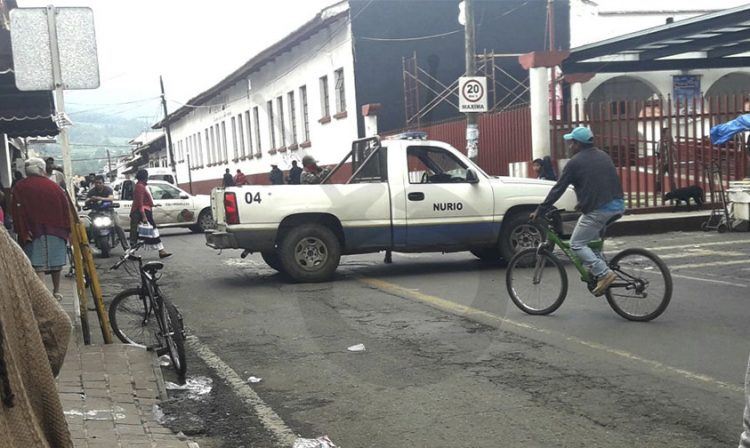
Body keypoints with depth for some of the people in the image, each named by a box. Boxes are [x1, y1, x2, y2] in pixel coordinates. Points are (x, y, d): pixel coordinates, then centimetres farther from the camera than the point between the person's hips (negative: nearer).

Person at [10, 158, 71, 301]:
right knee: (56, 262, 15)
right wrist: (67, 230, 6)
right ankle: (56, 292, 27)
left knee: (38, 265, -7)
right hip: (56, 230, 3)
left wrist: (22, 233, -10)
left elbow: (18, 212, -8)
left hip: (34, 232, -3)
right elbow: (65, 208, 5)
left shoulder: (20, 187, 1)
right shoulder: (54, 186, 8)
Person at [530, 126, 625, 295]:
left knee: (577, 244, 2)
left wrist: (539, 210, 4)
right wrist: (584, 203, 38)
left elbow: (558, 189, -3)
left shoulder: (575, 162, -3)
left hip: (599, 210, -8)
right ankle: (596, 270, 19)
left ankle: (604, 273, -11)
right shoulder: (603, 156, 18)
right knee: (592, 237, 29)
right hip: (617, 205, 8)